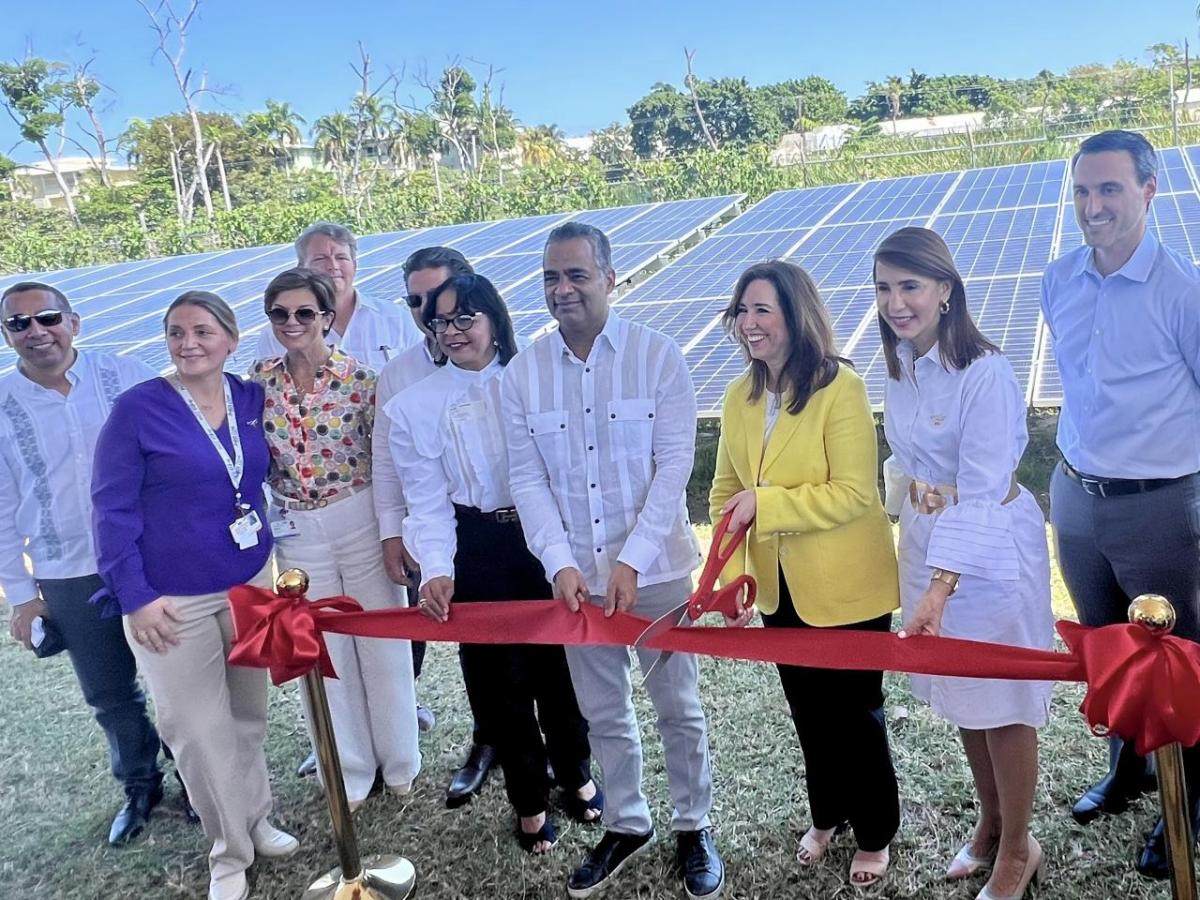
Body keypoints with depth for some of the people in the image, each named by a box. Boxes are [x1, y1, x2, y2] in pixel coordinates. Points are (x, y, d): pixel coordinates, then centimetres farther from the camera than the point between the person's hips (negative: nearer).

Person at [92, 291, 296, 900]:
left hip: (252, 582, 4)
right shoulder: (138, 407, -14)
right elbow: (113, 507, -11)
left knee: (249, 715, 18)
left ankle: (256, 819, 39)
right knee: (201, 730, 6)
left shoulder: (251, 400, -1)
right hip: (172, 600, -4)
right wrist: (134, 597, -13)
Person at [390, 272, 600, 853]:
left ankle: (575, 773, 41)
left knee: (559, 662, 13)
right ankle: (529, 801, 33)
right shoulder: (412, 407, -3)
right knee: (499, 676, 10)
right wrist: (436, 570, -19)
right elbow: (427, 501, -5)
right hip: (477, 552, 0)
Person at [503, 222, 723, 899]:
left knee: (678, 707, 11)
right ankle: (627, 824, 37)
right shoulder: (523, 372, 0)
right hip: (576, 576, 3)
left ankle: (694, 827, 32)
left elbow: (674, 464, -12)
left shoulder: (657, 356, -8)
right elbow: (527, 478, -1)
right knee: (603, 713, 17)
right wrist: (561, 563, -13)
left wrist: (633, 560, -18)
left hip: (656, 569, -2)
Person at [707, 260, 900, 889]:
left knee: (854, 710, 12)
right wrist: (731, 573, -6)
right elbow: (726, 493, 5)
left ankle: (874, 834, 35)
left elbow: (854, 494, -23)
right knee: (807, 707, 22)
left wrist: (764, 504, -26)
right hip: (779, 588, 6)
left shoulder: (840, 387, -18)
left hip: (847, 588, -5)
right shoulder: (739, 398, 1)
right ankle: (826, 814, 45)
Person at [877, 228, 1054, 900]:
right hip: (925, 539, 7)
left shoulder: (985, 372, -24)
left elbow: (980, 495, -26)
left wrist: (940, 587, -31)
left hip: (990, 548, -7)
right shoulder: (900, 362, -1)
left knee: (1001, 702, 8)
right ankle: (991, 823, 41)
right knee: (958, 695, 20)